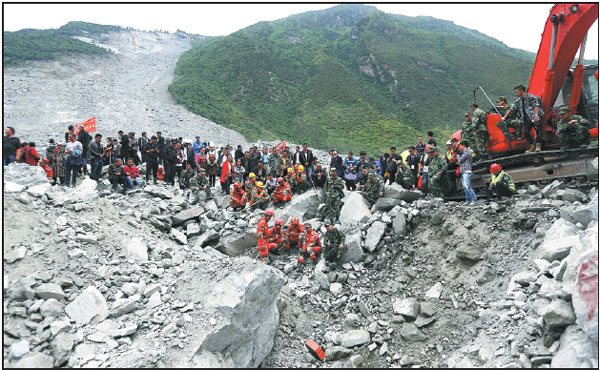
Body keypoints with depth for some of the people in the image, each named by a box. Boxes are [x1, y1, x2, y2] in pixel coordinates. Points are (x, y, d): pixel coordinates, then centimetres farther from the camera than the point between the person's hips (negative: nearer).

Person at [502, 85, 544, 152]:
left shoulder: (531, 97, -7)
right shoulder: (518, 100, 13)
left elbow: (536, 106, -16)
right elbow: (511, 108, 19)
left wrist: (536, 115, -28)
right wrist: (505, 117, 18)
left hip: (535, 117, -6)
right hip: (527, 118, 6)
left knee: (538, 131, -12)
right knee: (525, 132, -4)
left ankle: (538, 145, -6)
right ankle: (532, 145, 8)